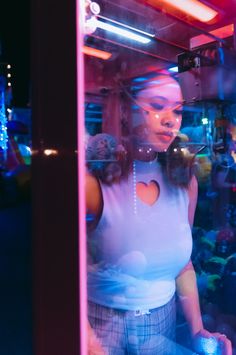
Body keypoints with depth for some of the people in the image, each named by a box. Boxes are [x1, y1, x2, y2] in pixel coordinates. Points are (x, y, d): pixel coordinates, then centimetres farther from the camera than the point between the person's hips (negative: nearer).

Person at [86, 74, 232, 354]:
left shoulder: (185, 182, -7)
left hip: (160, 327, 5)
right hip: (100, 325, -4)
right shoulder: (92, 183, -21)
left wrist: (197, 331, -1)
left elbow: (183, 264, 3)